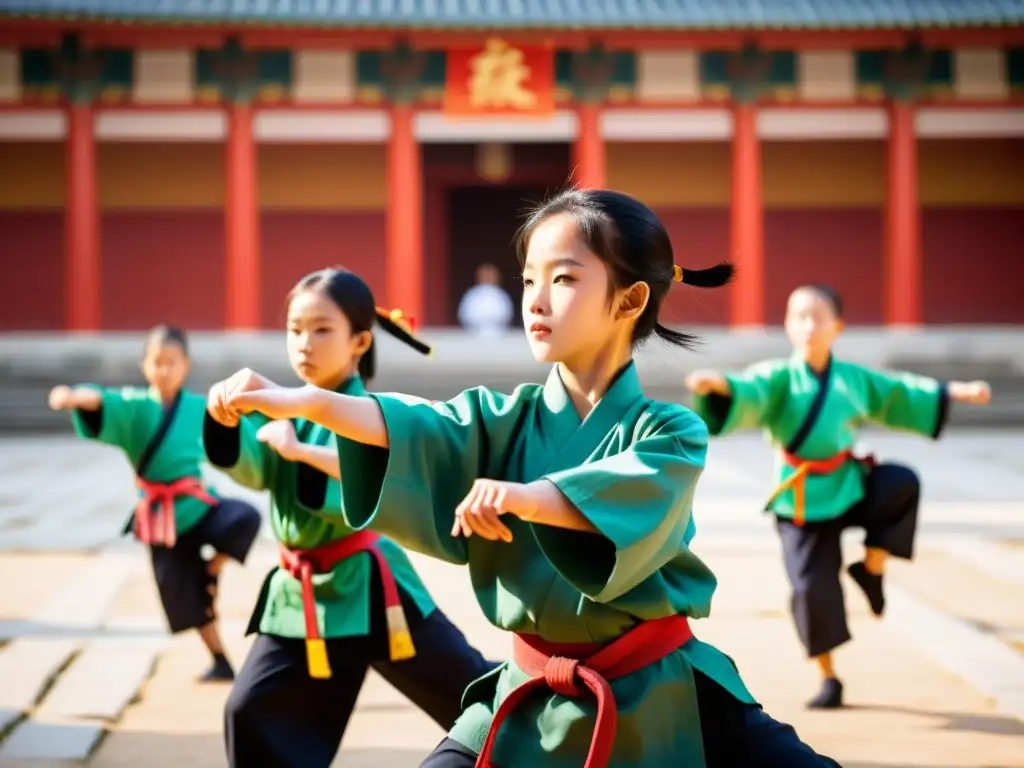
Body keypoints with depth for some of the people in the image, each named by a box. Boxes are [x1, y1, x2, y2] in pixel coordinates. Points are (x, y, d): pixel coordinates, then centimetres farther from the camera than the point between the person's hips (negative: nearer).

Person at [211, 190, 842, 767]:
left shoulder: (672, 432, -7)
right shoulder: (506, 419, 2)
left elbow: (630, 500, -28)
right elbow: (414, 429, -16)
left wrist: (525, 498, -44)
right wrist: (303, 401, -34)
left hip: (656, 696, -2)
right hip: (535, 699, 2)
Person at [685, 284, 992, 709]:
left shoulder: (854, 379, 3)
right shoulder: (778, 377, -10)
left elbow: (900, 395, 20)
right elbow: (749, 393, -31)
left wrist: (955, 391, 22)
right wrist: (720, 384, -54)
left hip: (850, 484, 3)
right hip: (803, 499, -3)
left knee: (902, 483, -25)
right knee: (813, 587, -8)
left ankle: (871, 566, -3)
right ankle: (828, 678, 13)